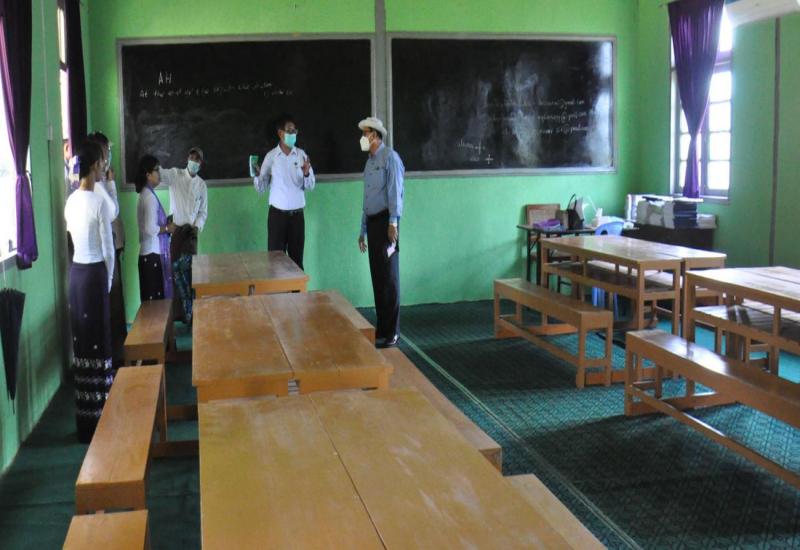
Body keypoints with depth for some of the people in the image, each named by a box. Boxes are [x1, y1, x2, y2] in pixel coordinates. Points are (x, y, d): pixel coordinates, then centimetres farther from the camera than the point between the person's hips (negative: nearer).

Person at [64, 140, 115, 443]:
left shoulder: (71, 200, 7)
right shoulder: (99, 202, -16)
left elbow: (76, 238, 13)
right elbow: (108, 249, -12)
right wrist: (109, 280, 1)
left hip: (76, 271, 8)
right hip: (94, 273, -7)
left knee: (81, 340, 12)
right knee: (98, 342, 0)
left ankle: (85, 416, 21)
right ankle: (97, 416, 7)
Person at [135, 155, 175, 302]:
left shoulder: (146, 194, 14)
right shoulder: (150, 197, -16)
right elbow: (151, 229, -23)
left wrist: (165, 224, 9)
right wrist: (167, 228, -8)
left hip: (150, 253, 10)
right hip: (153, 254, -10)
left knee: (151, 298, 12)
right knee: (156, 299, -5)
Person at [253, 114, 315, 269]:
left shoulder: (301, 155, 3)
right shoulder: (271, 156, -1)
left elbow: (310, 186, 3)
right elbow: (261, 188, 0)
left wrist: (306, 174, -17)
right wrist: (257, 176, -20)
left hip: (297, 214, 1)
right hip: (277, 214, -1)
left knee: (297, 258, 4)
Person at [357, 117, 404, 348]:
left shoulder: (389, 157, -5)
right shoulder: (370, 162, 19)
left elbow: (395, 191, -15)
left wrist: (393, 223, -23)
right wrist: (363, 231, 20)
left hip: (385, 220, -8)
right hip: (371, 221, 8)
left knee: (388, 276, -6)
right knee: (377, 276, 9)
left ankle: (391, 332, -2)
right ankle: (381, 328, 16)